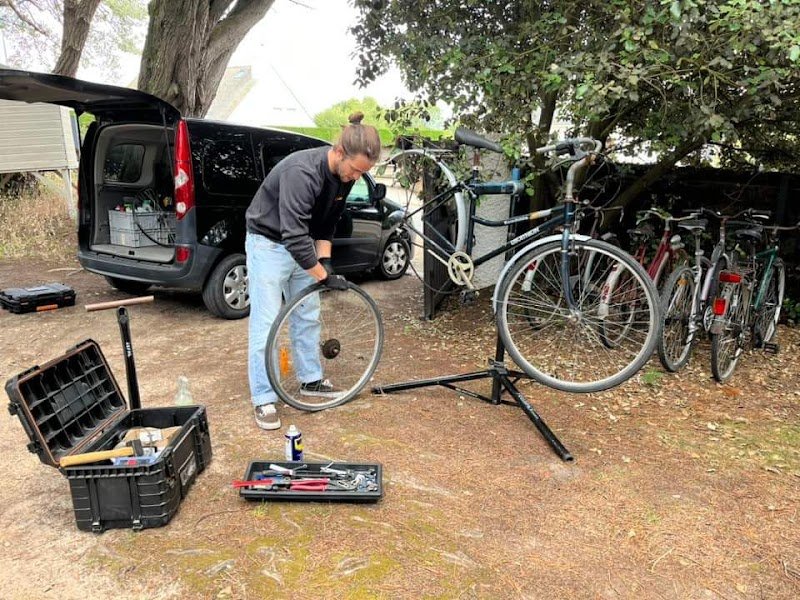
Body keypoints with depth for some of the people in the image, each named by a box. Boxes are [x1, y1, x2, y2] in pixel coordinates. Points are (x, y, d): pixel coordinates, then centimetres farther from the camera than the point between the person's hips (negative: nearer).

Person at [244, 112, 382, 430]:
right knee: (265, 323, -5)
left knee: (308, 317, 12)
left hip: (301, 244, 8)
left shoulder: (343, 175, -7)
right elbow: (293, 236, -36)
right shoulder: (301, 171, -33)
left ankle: (311, 379, 27)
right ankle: (263, 400, 4)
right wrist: (324, 276, -29)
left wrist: (324, 258, -7)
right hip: (269, 243, -7)